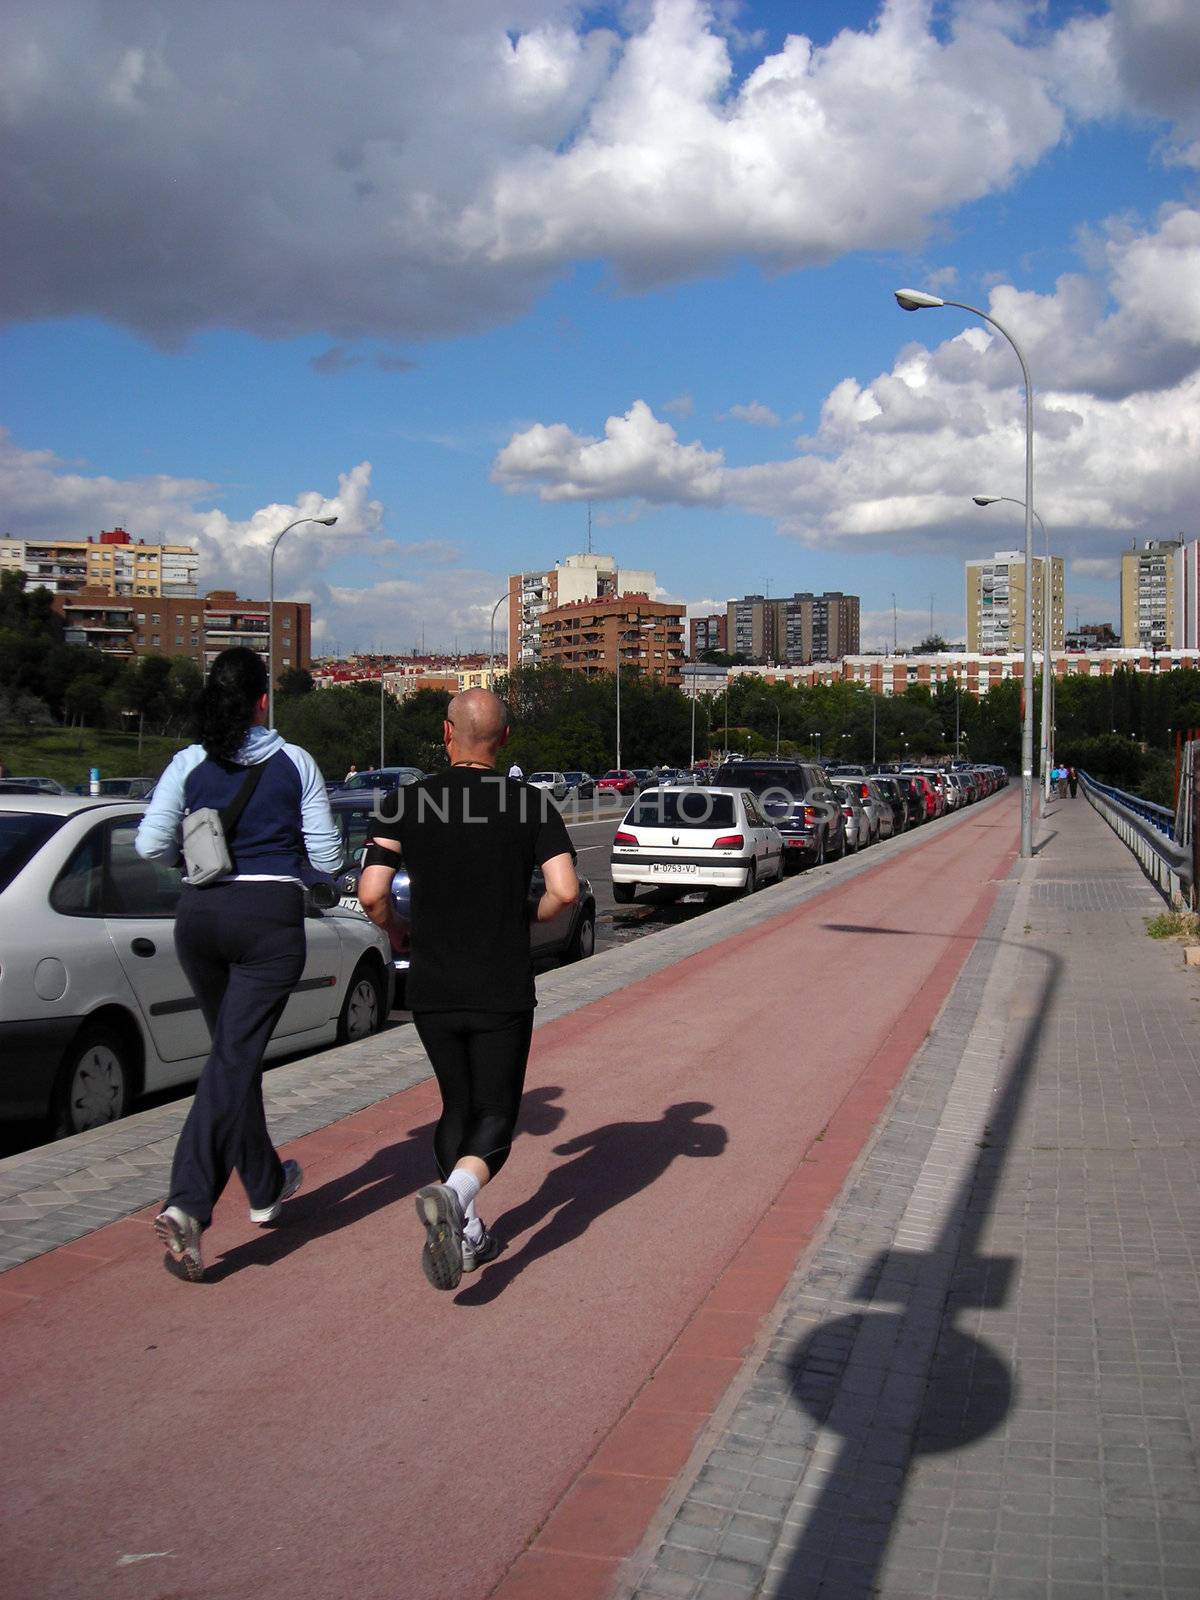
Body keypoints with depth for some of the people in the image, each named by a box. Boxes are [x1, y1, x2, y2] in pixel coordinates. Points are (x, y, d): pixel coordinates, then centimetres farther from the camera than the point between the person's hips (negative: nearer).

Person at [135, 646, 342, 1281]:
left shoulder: (189, 763, 2)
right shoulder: (295, 763, -2)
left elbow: (151, 845, -2)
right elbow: (327, 857, 0)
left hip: (200, 916, 3)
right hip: (271, 918, -3)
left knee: (232, 1051, 19)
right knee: (234, 1058, -4)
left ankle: (266, 1185, 34)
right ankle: (187, 1204, -17)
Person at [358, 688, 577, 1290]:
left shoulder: (406, 802, -3)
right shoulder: (531, 803, -5)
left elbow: (370, 894, -11)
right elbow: (564, 890, -13)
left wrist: (397, 934, 10)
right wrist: (528, 917, 8)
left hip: (431, 991, 2)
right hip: (502, 992, -2)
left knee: (458, 1106, 20)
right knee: (494, 1118, 6)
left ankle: (468, 1234, 21)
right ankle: (453, 1192, -23)